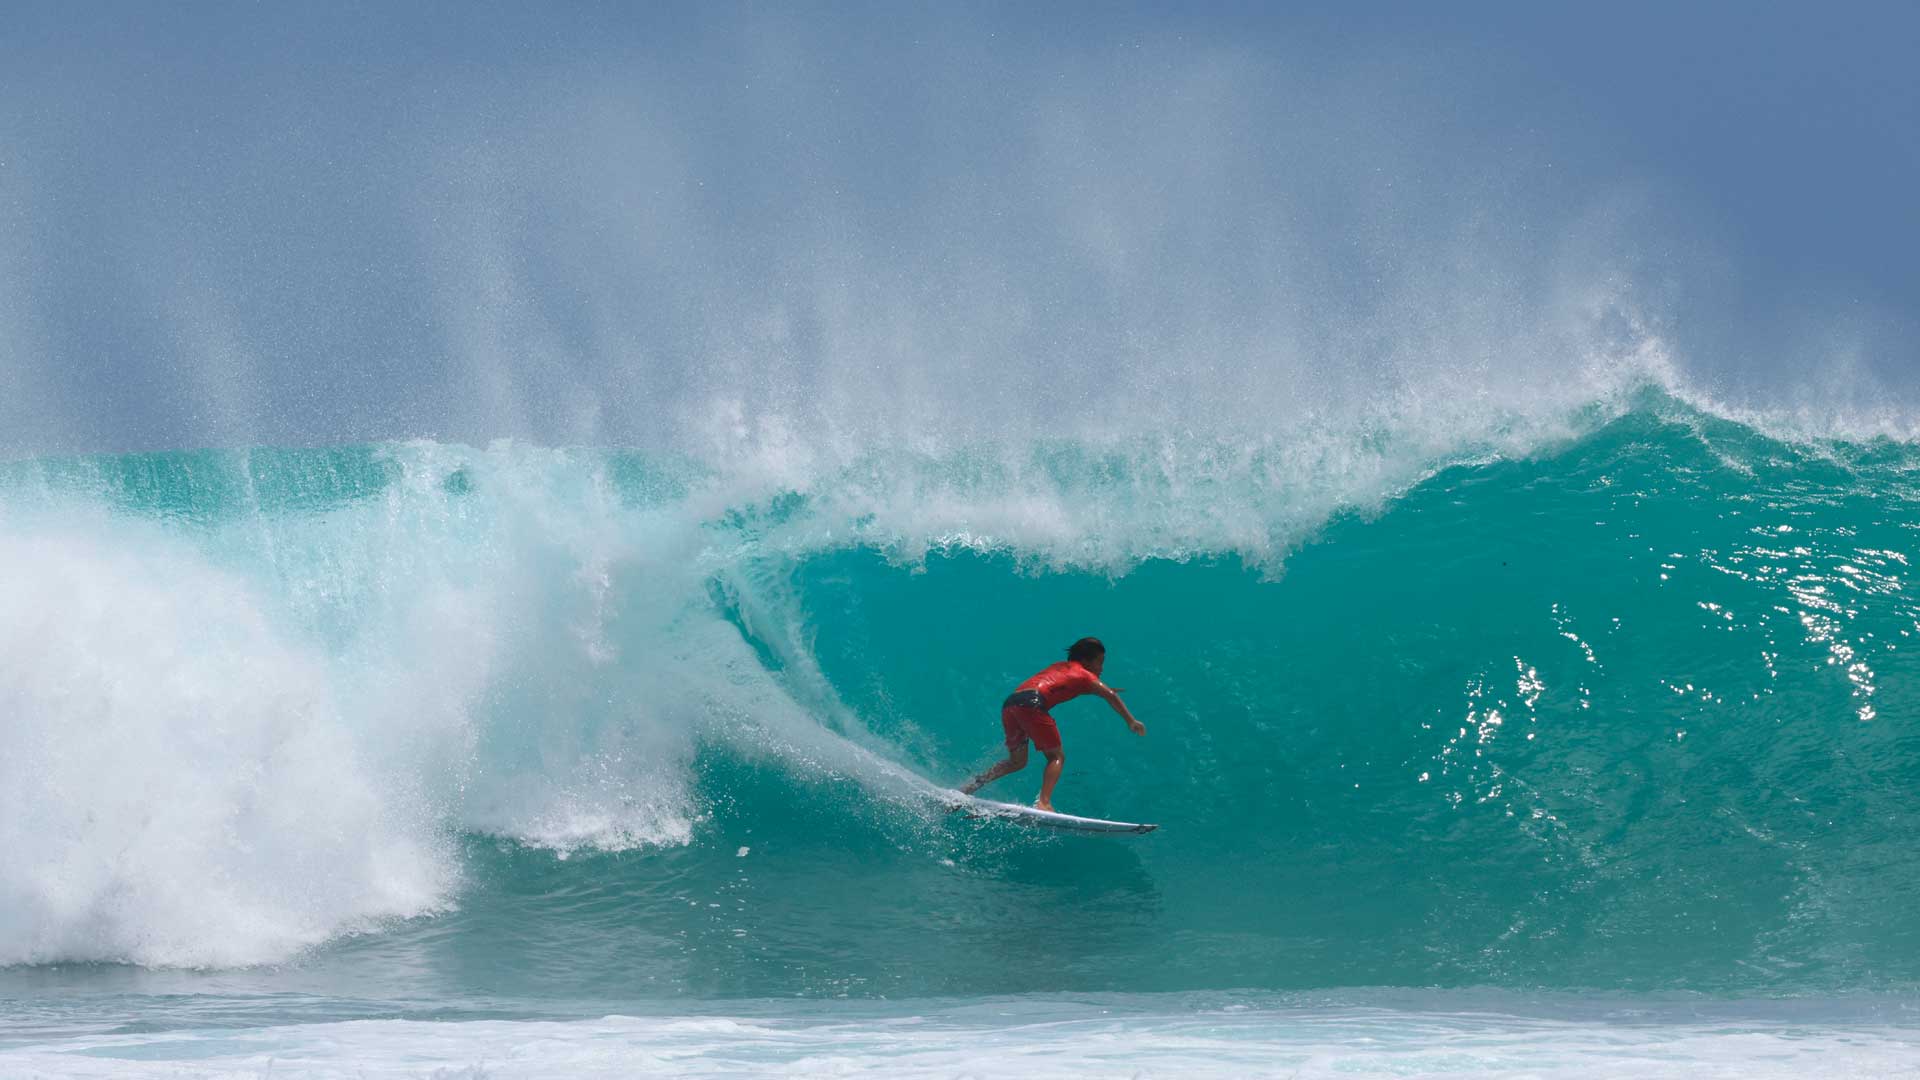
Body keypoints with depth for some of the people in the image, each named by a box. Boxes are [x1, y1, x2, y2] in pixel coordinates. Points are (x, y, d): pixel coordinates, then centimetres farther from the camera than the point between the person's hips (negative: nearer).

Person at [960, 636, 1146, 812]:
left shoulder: (1059, 666, 35)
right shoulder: (1083, 675, 14)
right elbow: (1110, 695, -1)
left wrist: (1099, 689, 67)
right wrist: (1131, 721, 0)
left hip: (1010, 704, 7)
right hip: (1032, 704, -7)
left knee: (1017, 762, 22)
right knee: (1057, 757, 0)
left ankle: (975, 784, 8)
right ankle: (1044, 802, -23)